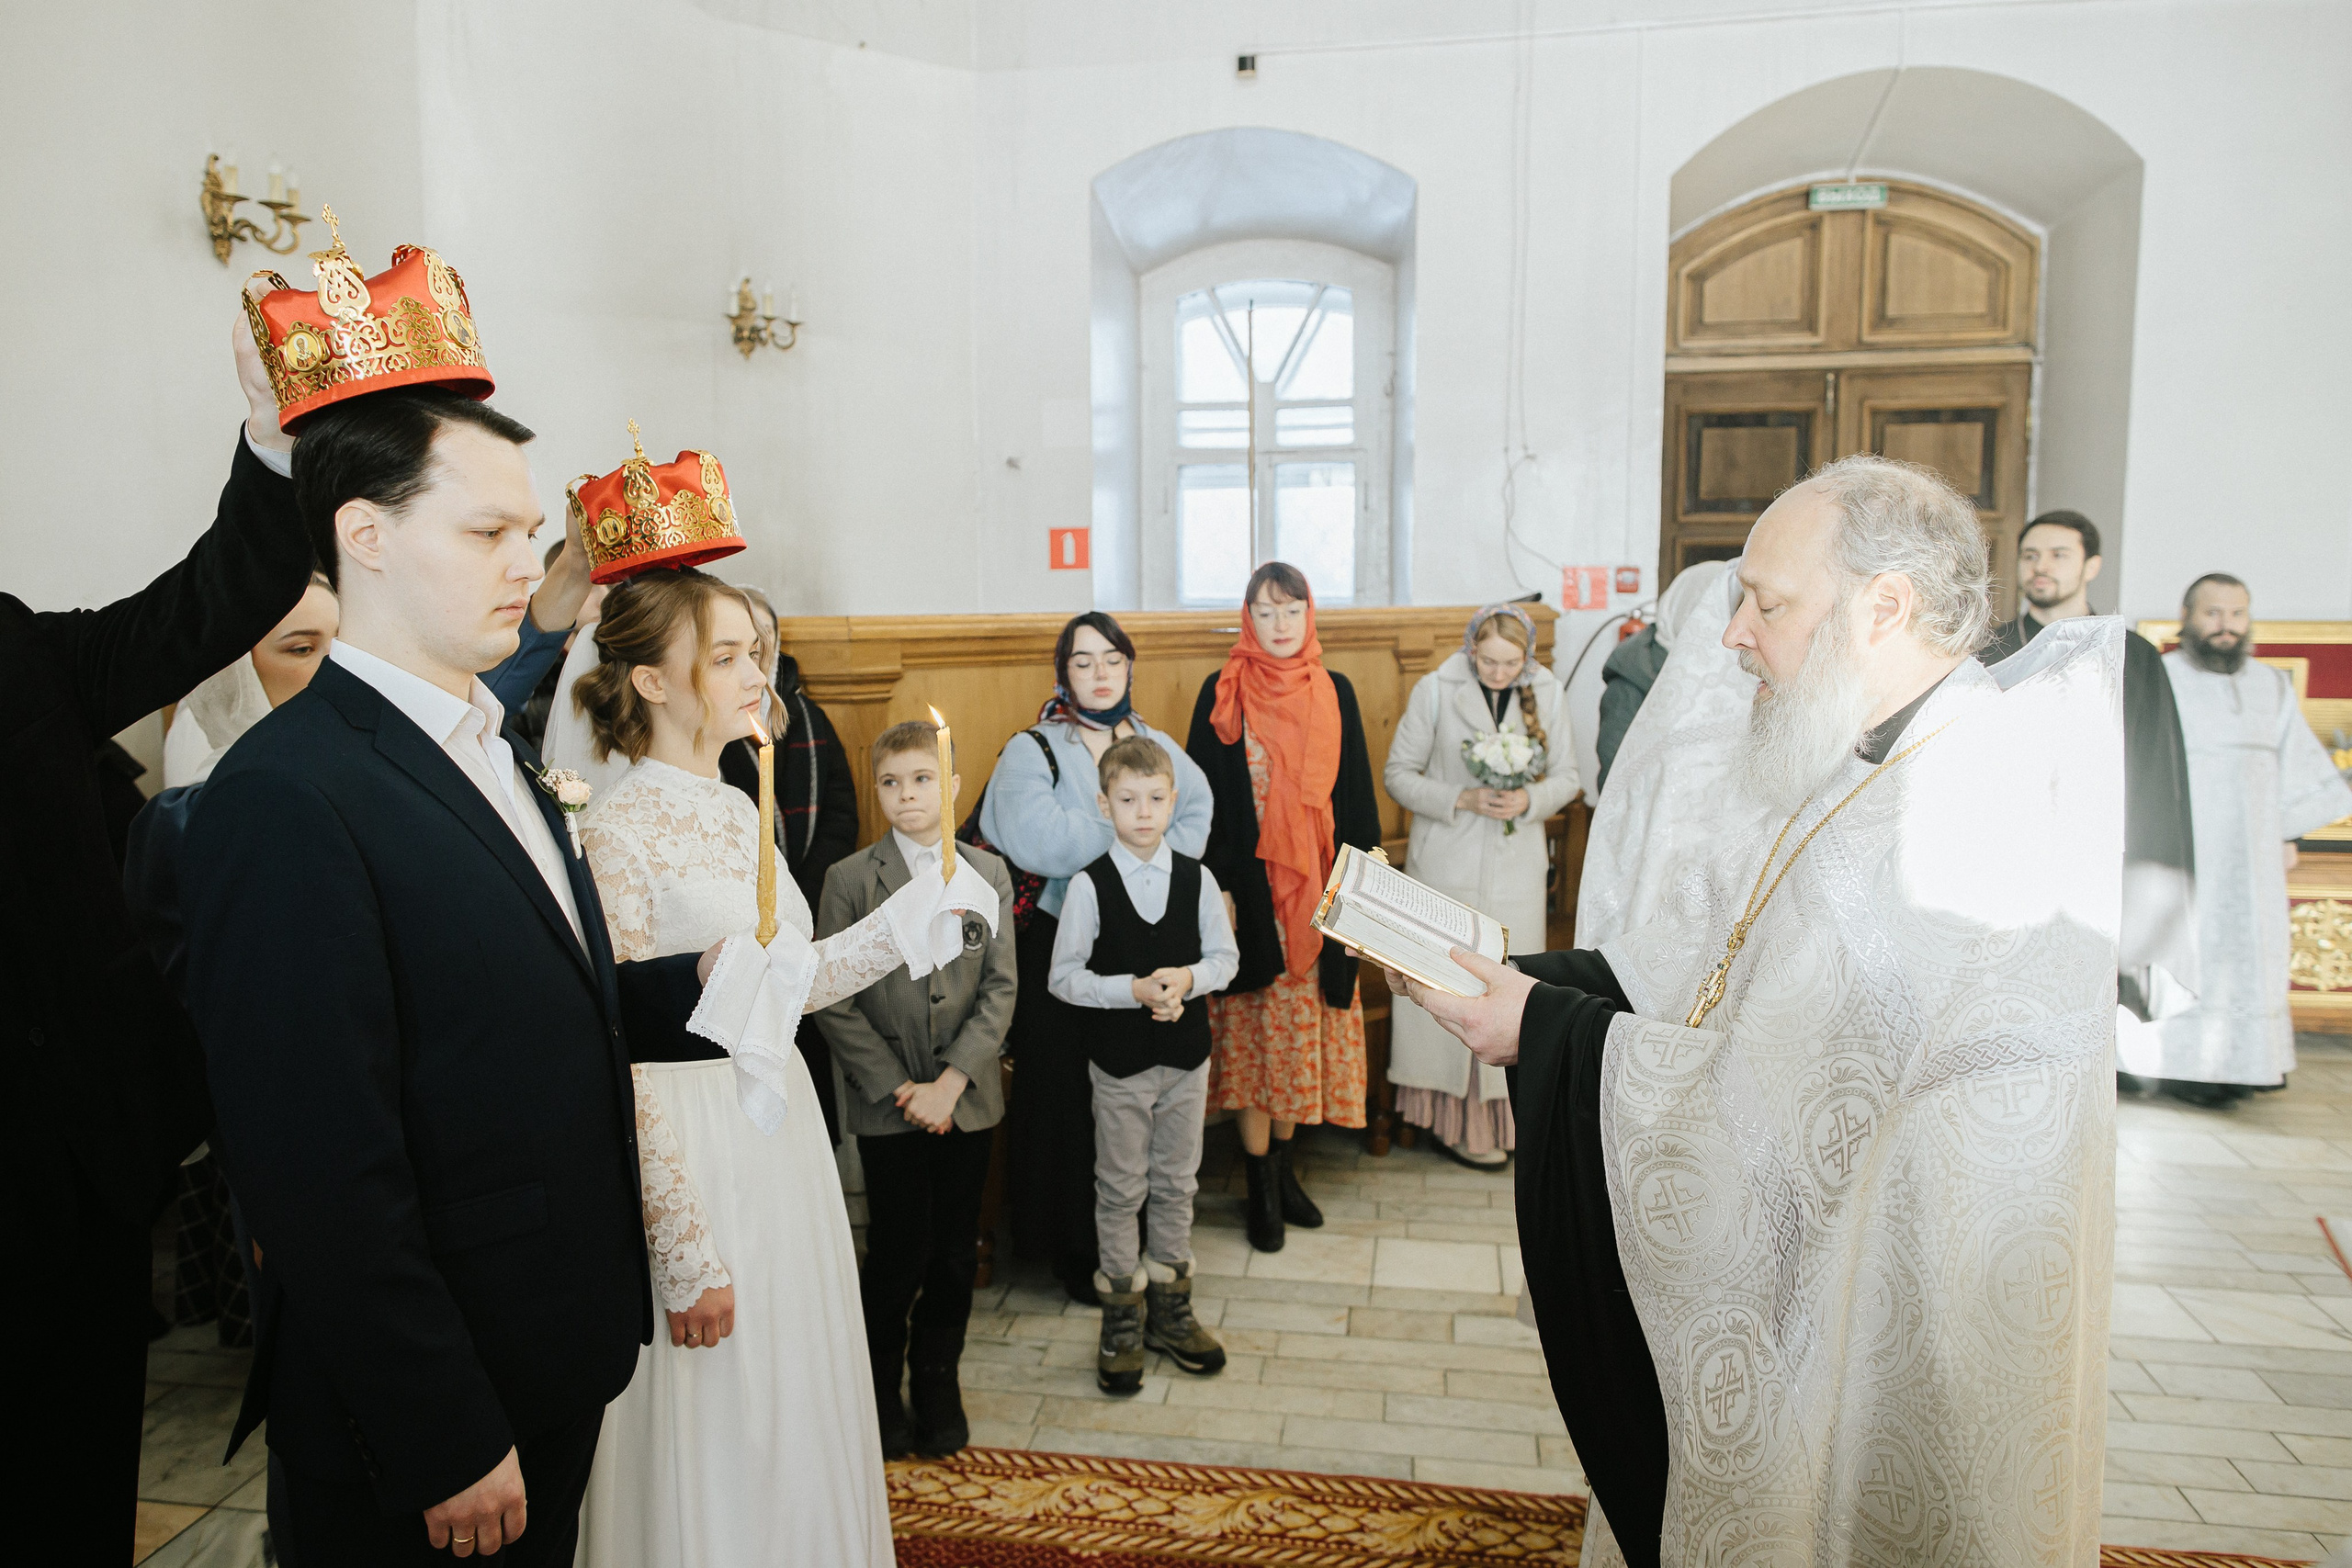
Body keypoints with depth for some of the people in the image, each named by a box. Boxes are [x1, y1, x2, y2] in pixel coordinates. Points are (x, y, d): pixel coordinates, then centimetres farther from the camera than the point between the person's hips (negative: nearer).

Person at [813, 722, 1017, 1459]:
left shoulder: (988, 873, 2)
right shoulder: (849, 878, -4)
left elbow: (1001, 989, -2)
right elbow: (833, 1000, -5)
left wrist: (950, 1081, -11)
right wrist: (898, 1086, -11)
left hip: (967, 1101, 2)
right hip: (886, 1105, -2)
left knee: (955, 1255, 11)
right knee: (898, 1254, 3)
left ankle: (938, 1383, 32)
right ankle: (879, 1390, 27)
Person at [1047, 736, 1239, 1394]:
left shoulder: (1196, 878, -3)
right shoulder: (1089, 886, -11)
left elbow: (1226, 957, 4)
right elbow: (1064, 977, -10)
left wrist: (1188, 979, -16)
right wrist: (1135, 990, -20)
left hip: (1187, 1056, 3)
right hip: (1119, 1062, -2)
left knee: (1175, 1182, 15)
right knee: (1120, 1188, 9)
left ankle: (1170, 1303, 32)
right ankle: (1122, 1311, 25)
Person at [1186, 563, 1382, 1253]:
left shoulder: (1334, 693, 7)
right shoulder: (1223, 693, -1)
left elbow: (1355, 791, 9)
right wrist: (1215, 886, -10)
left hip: (1317, 888, 3)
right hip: (1252, 886, -3)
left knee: (1301, 1026, 9)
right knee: (1253, 1026, 1)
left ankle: (1281, 1164, 26)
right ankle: (1262, 1186, 13)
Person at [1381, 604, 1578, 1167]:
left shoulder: (1547, 693, 2)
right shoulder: (1434, 690, -6)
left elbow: (1566, 777, 8)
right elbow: (1398, 774, -3)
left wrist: (1529, 800, -13)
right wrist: (1463, 799, -17)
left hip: (1515, 866, 3)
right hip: (1446, 863, -2)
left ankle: (1501, 1116, 19)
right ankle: (1455, 1120, 13)